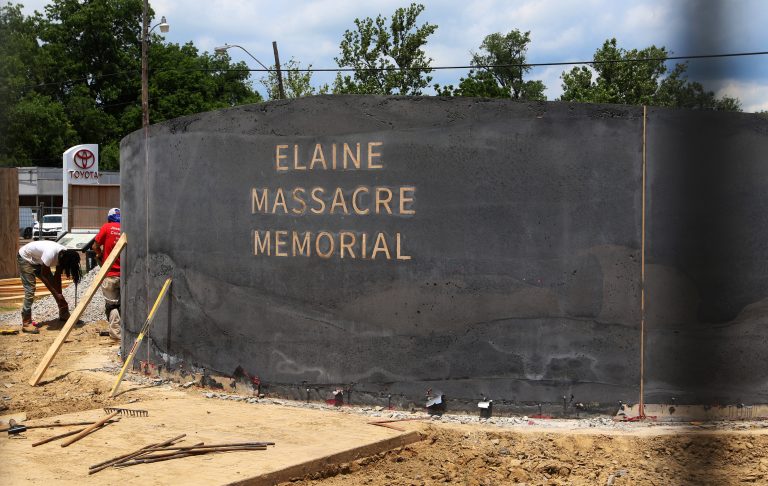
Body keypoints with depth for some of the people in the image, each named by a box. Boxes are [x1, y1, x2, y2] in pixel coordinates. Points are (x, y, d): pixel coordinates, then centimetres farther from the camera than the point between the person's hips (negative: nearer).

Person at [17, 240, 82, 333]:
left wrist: (59, 295, -12)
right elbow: (44, 276, -29)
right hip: (26, 258, -8)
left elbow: (57, 276, -9)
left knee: (55, 285, 3)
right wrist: (57, 294, -28)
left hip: (38, 260, 8)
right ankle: (26, 323, -16)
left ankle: (64, 314, 15)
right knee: (30, 290, -17)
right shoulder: (51, 254, -40)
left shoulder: (65, 254, -16)